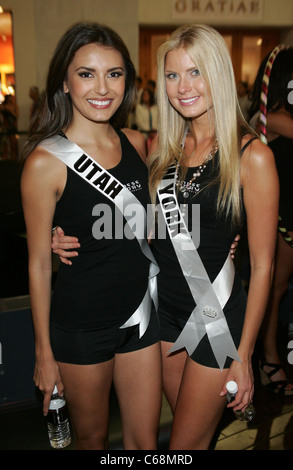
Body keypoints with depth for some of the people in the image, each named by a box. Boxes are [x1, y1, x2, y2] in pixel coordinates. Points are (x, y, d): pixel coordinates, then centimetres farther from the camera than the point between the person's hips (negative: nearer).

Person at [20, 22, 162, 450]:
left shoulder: (135, 143, -1)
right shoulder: (46, 162, -17)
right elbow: (39, 264, -11)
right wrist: (44, 353, -5)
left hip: (140, 314, 4)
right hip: (81, 327, -4)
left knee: (145, 440, 17)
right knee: (92, 437, 19)